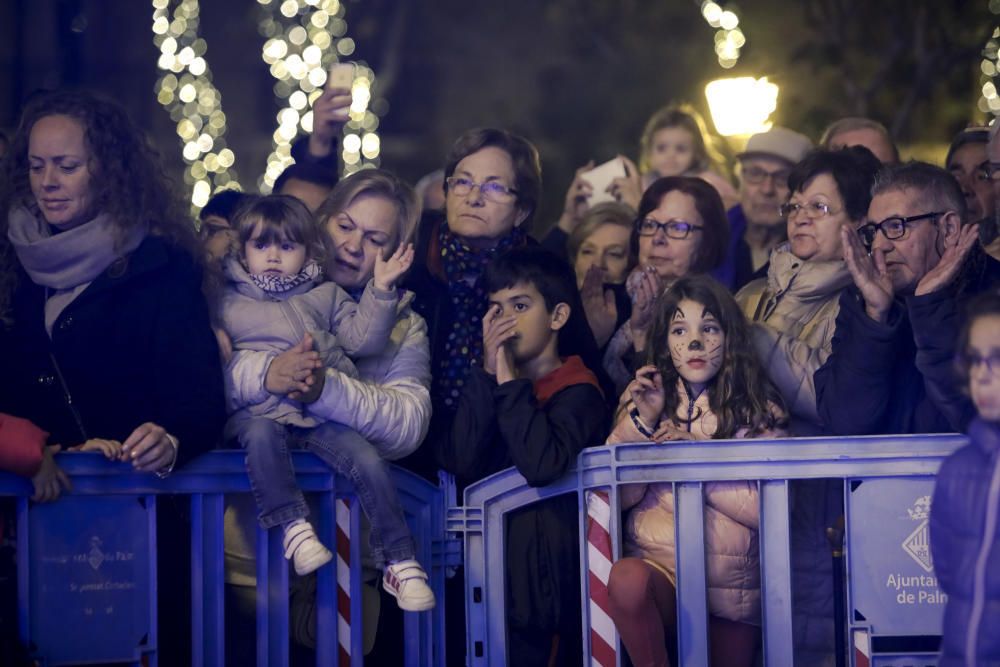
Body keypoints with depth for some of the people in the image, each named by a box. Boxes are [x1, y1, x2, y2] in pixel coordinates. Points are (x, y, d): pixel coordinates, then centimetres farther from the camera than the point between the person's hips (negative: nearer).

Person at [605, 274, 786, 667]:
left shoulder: (758, 410, 3)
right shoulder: (643, 399, 8)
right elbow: (619, 496, -2)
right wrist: (643, 422, -12)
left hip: (734, 586, 1)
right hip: (656, 563, -1)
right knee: (626, 578, -33)